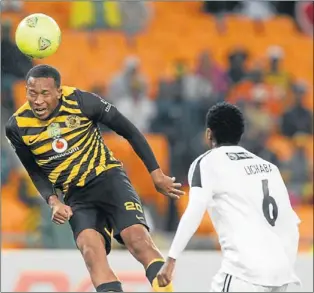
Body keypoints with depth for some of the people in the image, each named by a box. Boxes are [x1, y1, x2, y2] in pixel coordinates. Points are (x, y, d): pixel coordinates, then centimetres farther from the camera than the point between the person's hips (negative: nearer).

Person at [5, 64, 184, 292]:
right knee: (90, 248, -26)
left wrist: (156, 174, -1)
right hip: (76, 196, 2)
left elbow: (128, 130, -2)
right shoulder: (17, 126, -6)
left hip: (107, 177, -2)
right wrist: (53, 201, -6)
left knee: (138, 238, -24)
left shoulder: (80, 101, -14)